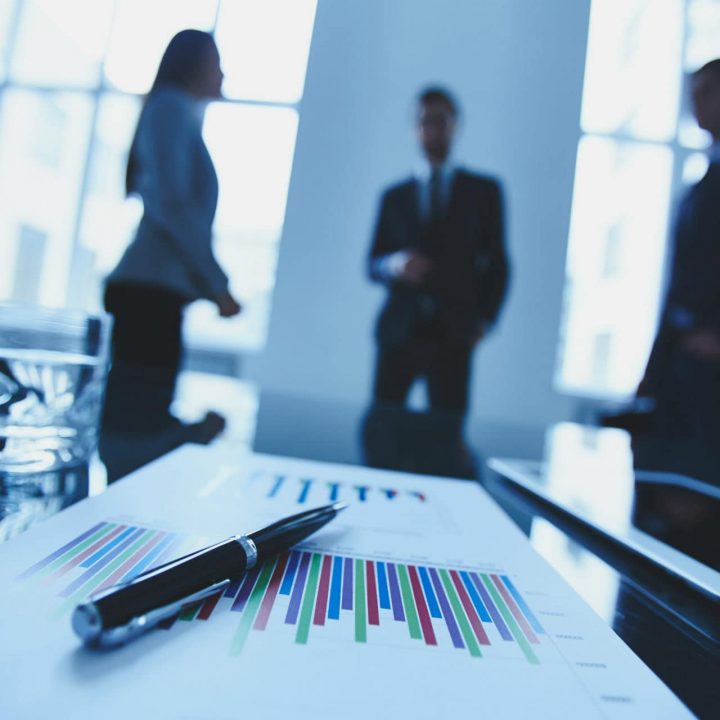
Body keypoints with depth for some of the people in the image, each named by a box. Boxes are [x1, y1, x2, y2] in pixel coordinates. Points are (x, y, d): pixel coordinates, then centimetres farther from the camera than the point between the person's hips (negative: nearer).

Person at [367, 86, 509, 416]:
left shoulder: (484, 190, 12)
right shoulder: (394, 196, 15)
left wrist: (485, 320, -4)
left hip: (452, 336, -1)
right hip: (397, 334, 2)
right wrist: (394, 265, -11)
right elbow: (372, 265, 12)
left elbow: (498, 262, 10)